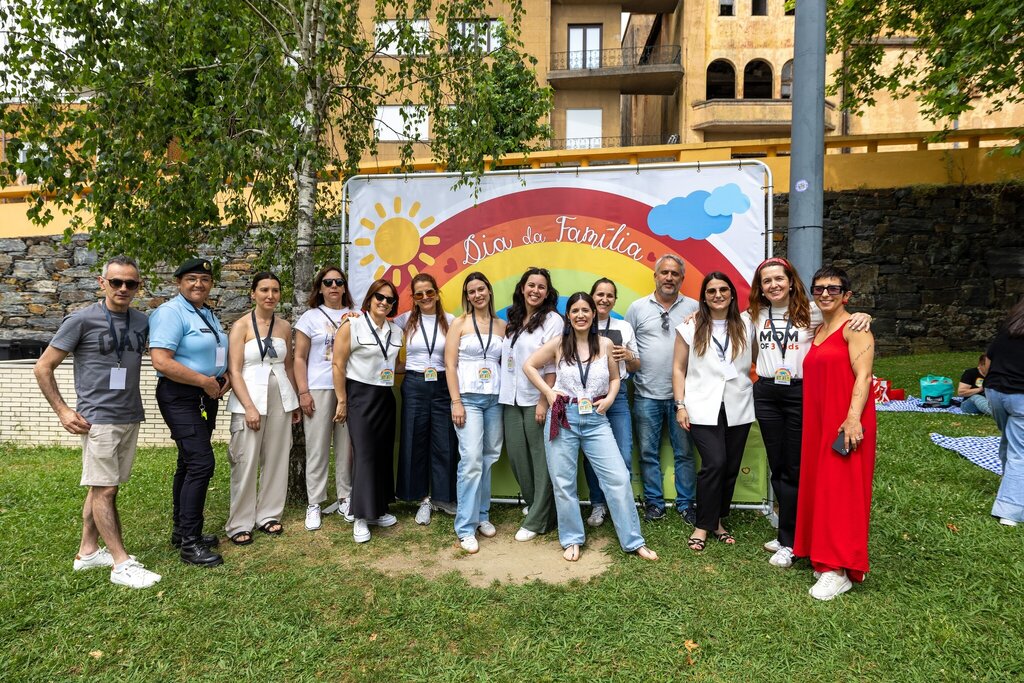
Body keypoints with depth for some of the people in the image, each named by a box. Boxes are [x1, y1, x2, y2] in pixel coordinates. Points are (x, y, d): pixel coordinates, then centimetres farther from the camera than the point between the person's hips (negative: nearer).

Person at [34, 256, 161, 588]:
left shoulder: (142, 321, 6)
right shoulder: (81, 320, -8)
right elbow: (43, 367, -3)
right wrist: (62, 410, -8)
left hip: (131, 417, 5)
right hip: (98, 418, -5)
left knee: (102, 487, 14)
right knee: (104, 489, -1)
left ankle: (88, 551, 26)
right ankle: (121, 564, 3)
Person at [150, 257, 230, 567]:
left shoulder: (208, 314, 15)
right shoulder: (171, 313, -14)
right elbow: (161, 361, -23)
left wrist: (224, 378, 7)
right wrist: (205, 382, -18)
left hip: (206, 396, 9)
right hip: (180, 396, -9)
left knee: (189, 463, 15)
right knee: (201, 462, -14)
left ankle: (182, 530, 26)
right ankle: (190, 544, -6)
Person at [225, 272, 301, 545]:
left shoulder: (285, 326, 8)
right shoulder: (241, 325, -5)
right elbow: (234, 371, -9)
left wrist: (294, 402, 15)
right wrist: (249, 407, -16)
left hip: (281, 399, 5)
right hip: (250, 400, -4)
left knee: (277, 459, 8)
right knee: (246, 463, -3)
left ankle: (268, 515, 22)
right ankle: (240, 524, 10)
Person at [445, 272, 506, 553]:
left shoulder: (501, 325, 10)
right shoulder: (459, 323, 1)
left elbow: (506, 362, 12)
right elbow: (450, 364, -4)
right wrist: (456, 402, -11)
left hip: (495, 398, 4)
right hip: (468, 397, -3)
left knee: (489, 458, 8)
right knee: (471, 460, -10)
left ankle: (482, 515, 24)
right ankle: (466, 528, -2)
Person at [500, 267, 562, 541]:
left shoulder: (552, 320, -4)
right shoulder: (513, 321, 14)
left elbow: (552, 365, -10)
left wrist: (544, 401, -15)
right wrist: (504, 393, 7)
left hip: (537, 400, -6)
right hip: (511, 398, 6)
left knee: (541, 457, 0)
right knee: (516, 453, 8)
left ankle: (537, 521, 9)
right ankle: (534, 503, 30)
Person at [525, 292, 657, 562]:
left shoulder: (605, 344, 3)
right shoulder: (558, 343, -1)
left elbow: (615, 378, 15)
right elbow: (529, 365, 7)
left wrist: (610, 398, -3)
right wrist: (547, 392, -2)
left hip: (596, 419, 1)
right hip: (563, 418, -1)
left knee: (619, 478, -2)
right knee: (563, 482, 7)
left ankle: (634, 541, 11)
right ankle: (572, 539, 25)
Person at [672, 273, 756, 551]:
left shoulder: (746, 324, 8)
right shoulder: (690, 327, 2)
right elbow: (678, 369, 3)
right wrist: (680, 405, -3)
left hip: (738, 407, 3)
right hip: (704, 408, -3)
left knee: (731, 467, 6)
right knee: (714, 464, -13)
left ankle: (717, 520, 23)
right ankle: (703, 525, 3)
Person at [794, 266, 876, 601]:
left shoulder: (853, 327, -7)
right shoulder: (817, 331, 17)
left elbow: (863, 375, -16)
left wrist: (853, 417, -25)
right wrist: (813, 423, 13)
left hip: (845, 421, -8)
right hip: (819, 421, 8)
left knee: (841, 490, -4)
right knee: (820, 486, 12)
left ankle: (841, 569, 4)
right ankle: (826, 554, 25)